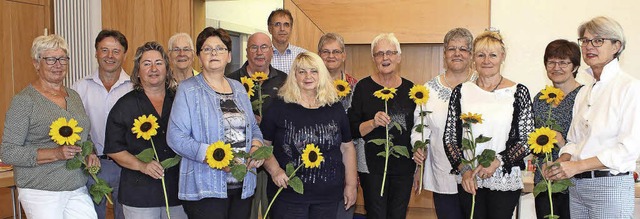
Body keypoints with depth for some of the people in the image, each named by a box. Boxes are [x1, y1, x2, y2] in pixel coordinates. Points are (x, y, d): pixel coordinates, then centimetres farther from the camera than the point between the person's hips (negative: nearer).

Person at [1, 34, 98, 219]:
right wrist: (55, 154, -20)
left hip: (78, 190, 5)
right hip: (41, 194, -5)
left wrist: (90, 154, 2)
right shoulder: (24, 100, -8)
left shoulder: (74, 96, 11)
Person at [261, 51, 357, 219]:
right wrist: (274, 170, -16)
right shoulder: (280, 107, -2)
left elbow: (347, 148, 11)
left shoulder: (335, 109, 6)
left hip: (329, 196, 3)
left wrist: (351, 184, 8)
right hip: (288, 194, -2)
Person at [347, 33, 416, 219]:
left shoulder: (409, 88, 7)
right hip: (373, 166, -3)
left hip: (404, 166, 4)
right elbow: (352, 130, -6)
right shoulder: (364, 87, -4)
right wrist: (373, 123, -22)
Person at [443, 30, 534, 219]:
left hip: (505, 180, -1)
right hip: (468, 181, 2)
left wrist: (497, 161, -14)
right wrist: (464, 170, -8)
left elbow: (527, 141, -2)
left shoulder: (518, 92, -1)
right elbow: (449, 138, 4)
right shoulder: (461, 92, 4)